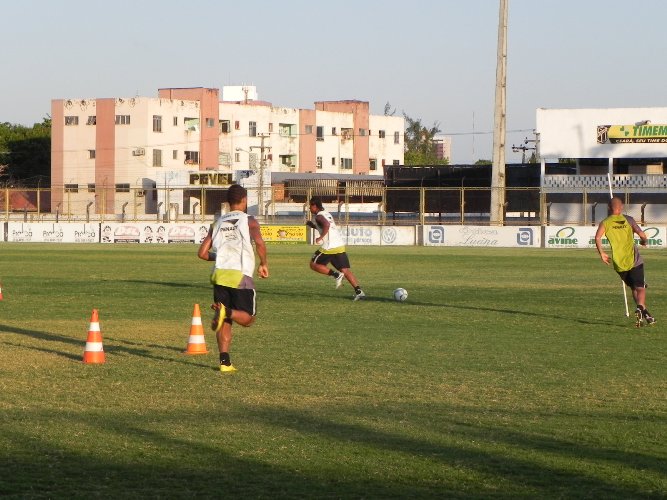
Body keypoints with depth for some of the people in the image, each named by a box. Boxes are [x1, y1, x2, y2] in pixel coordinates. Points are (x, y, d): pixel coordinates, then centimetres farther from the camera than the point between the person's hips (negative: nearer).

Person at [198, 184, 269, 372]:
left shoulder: (217, 223, 16)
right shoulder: (249, 221, 4)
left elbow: (202, 253, 12)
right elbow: (259, 242, -16)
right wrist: (264, 263, 0)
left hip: (220, 274, 4)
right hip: (241, 276, -4)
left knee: (225, 322, 11)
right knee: (247, 318, 7)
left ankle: (225, 361, -1)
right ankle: (226, 312, -24)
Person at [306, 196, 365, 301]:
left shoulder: (319, 216, -6)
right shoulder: (327, 214, 21)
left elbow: (326, 225, -27)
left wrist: (321, 237, -19)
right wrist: (312, 225, 27)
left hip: (329, 247, -8)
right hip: (340, 245, 8)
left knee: (314, 264, 9)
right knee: (345, 270, 5)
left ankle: (336, 275, -6)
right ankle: (358, 291, -9)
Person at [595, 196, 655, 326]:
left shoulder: (605, 222, 6)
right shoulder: (628, 220, 5)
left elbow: (598, 237, -12)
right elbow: (641, 234, -7)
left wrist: (601, 253, -4)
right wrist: (644, 241, 15)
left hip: (619, 263, 2)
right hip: (634, 260, -2)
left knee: (634, 288, 18)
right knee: (640, 288, -4)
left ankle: (645, 314, 17)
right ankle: (640, 308, -32)